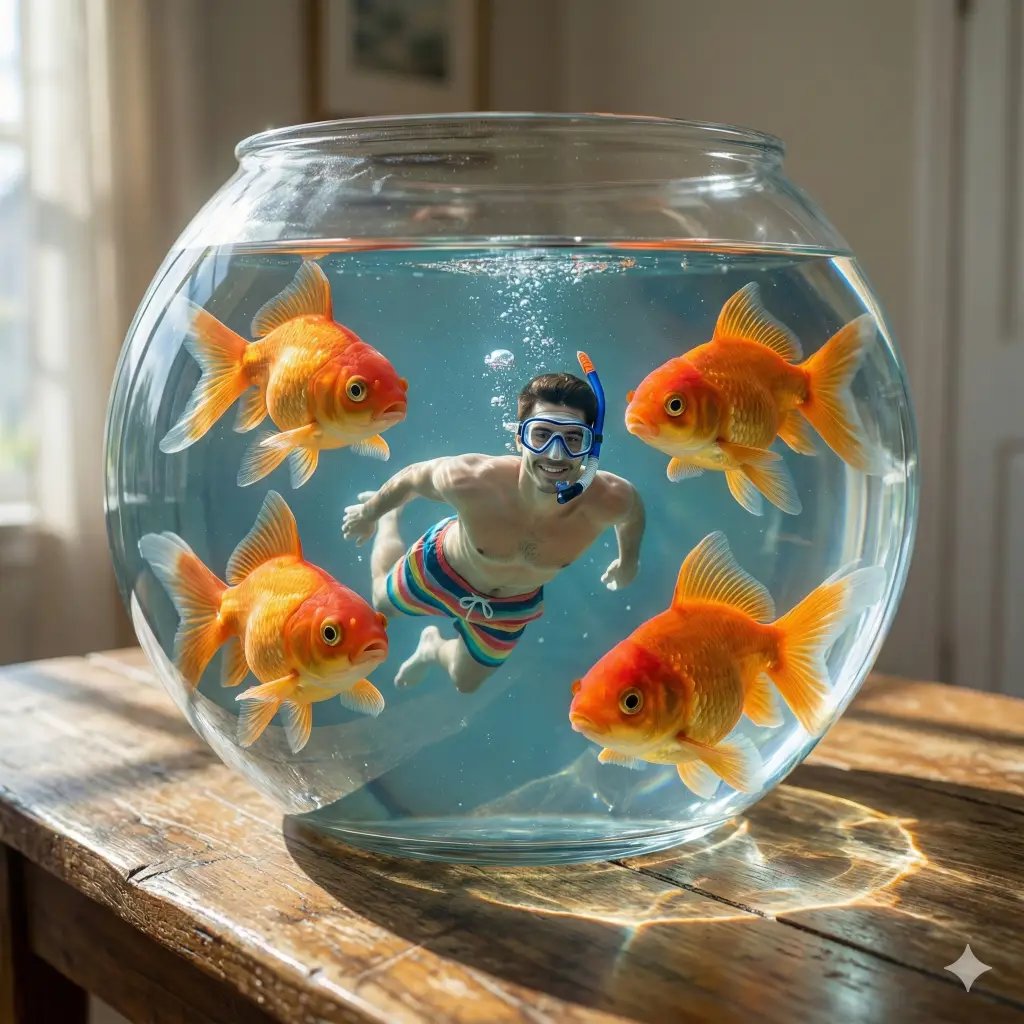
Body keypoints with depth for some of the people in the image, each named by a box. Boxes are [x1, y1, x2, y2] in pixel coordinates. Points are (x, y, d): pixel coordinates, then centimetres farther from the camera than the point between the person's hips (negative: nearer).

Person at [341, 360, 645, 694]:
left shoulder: (609, 501, -41)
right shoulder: (470, 481, -45)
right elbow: (411, 477, -22)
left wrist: (628, 561, 6)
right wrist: (369, 512, -2)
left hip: (514, 604, 2)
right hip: (444, 570, -2)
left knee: (465, 682, 27)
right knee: (382, 602, 30)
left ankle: (433, 647, 61)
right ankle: (389, 519, 55)